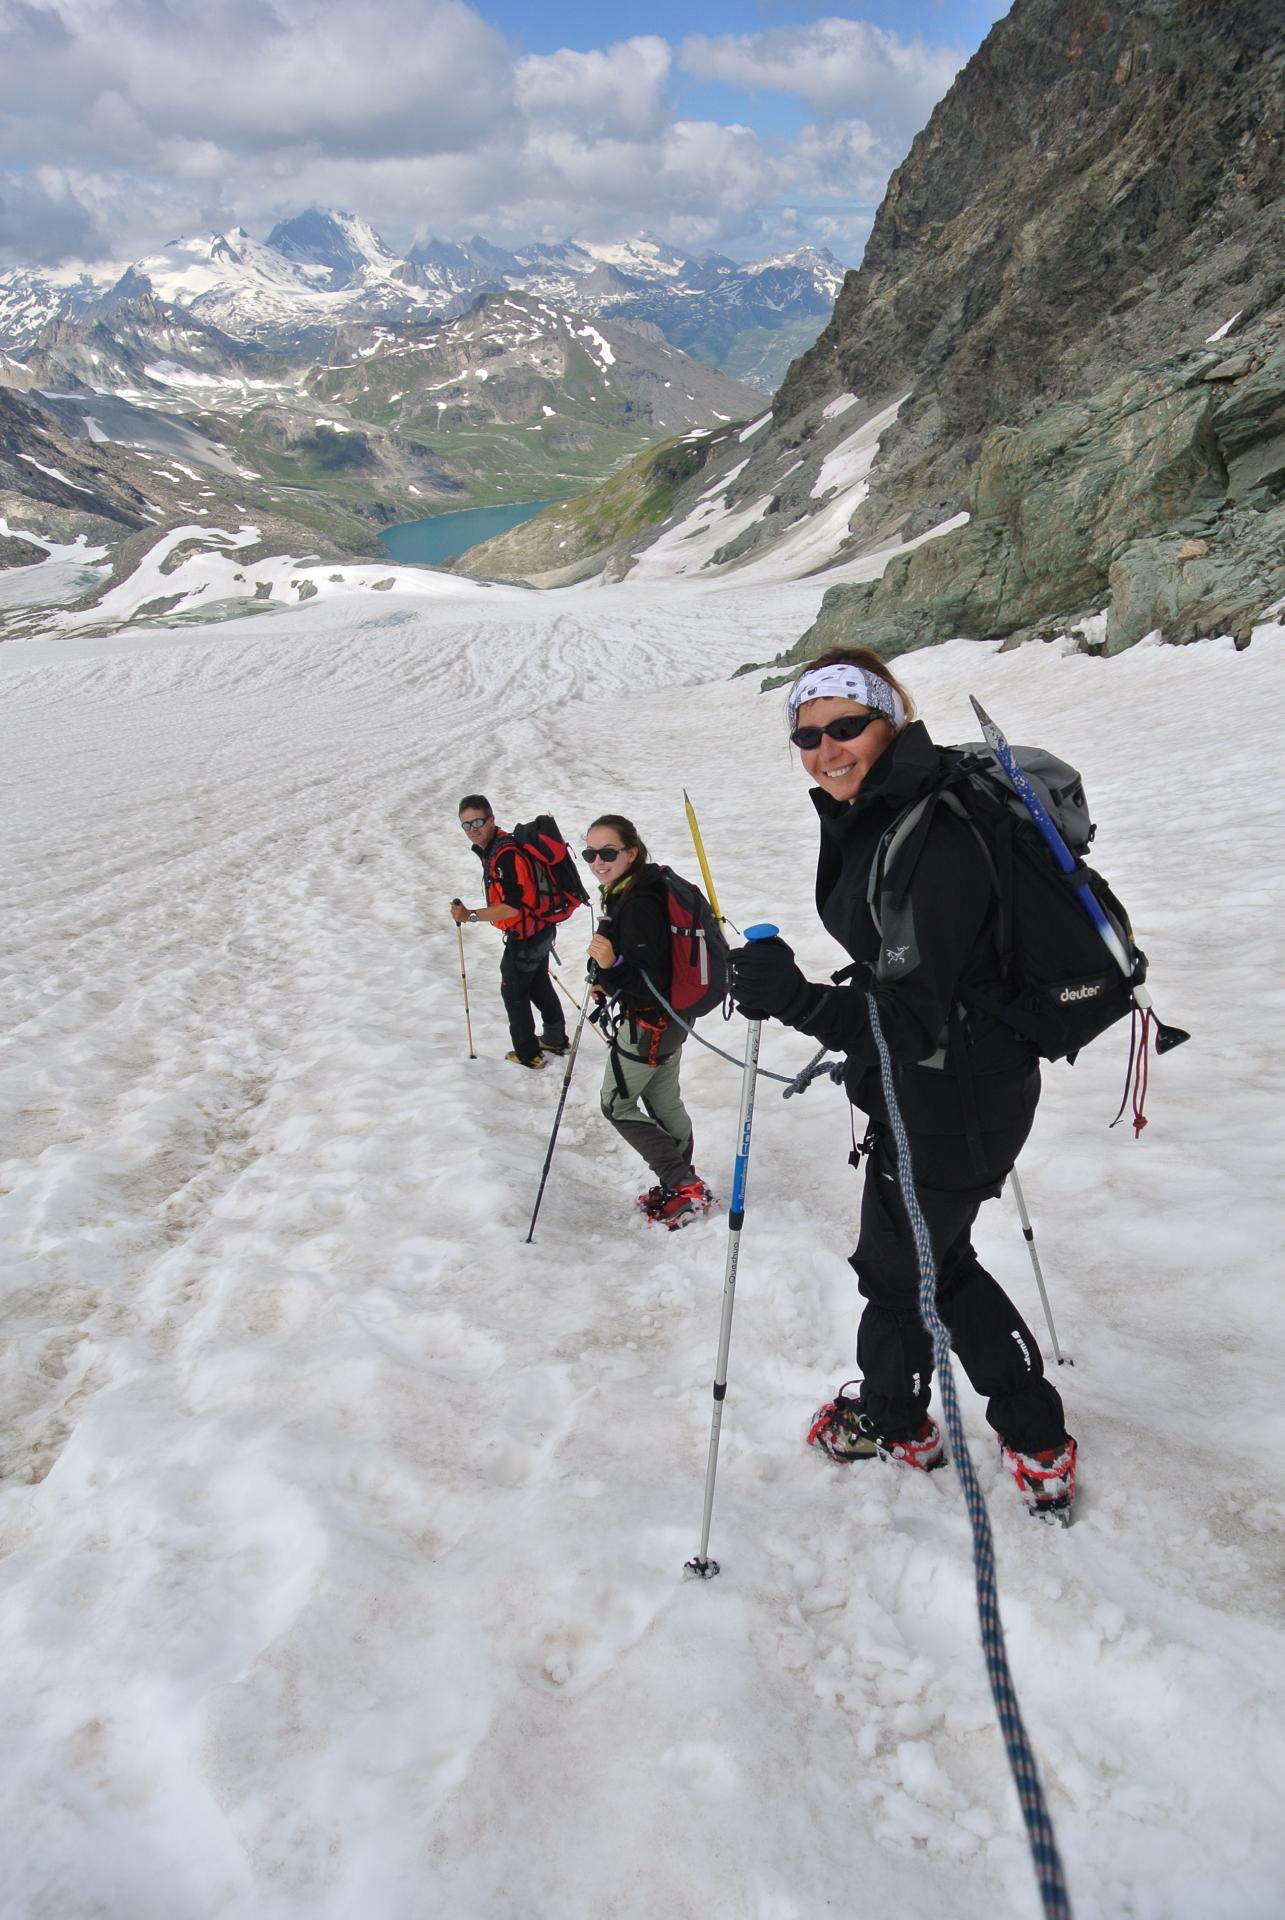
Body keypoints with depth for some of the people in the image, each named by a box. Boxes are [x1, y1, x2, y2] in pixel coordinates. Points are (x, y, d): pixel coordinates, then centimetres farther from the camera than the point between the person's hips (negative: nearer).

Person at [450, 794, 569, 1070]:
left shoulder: (505, 855, -29)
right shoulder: (494, 846, 3)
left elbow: (513, 907, -29)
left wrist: (470, 915, -25)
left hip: (524, 937, -10)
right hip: (541, 930, 10)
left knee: (514, 993, 8)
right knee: (539, 985, 25)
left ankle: (528, 1055, 21)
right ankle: (555, 1039, 42)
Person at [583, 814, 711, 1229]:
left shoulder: (638, 906, -28)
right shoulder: (623, 894, 2)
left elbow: (649, 985, -29)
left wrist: (612, 967, -43)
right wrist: (609, 984, 19)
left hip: (649, 1023, -10)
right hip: (669, 1017, 10)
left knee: (617, 1104, 6)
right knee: (664, 1102, 21)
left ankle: (686, 1187, 10)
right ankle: (681, 1183, 37)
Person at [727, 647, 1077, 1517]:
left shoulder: (929, 840, -28)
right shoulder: (872, 817, 3)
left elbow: (916, 1020, -30)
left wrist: (800, 1001, -37)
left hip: (949, 1102, -10)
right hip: (968, 1083, 10)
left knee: (895, 1268, 14)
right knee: (940, 1259, 24)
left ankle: (892, 1420, 43)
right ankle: (1038, 1441, 39)